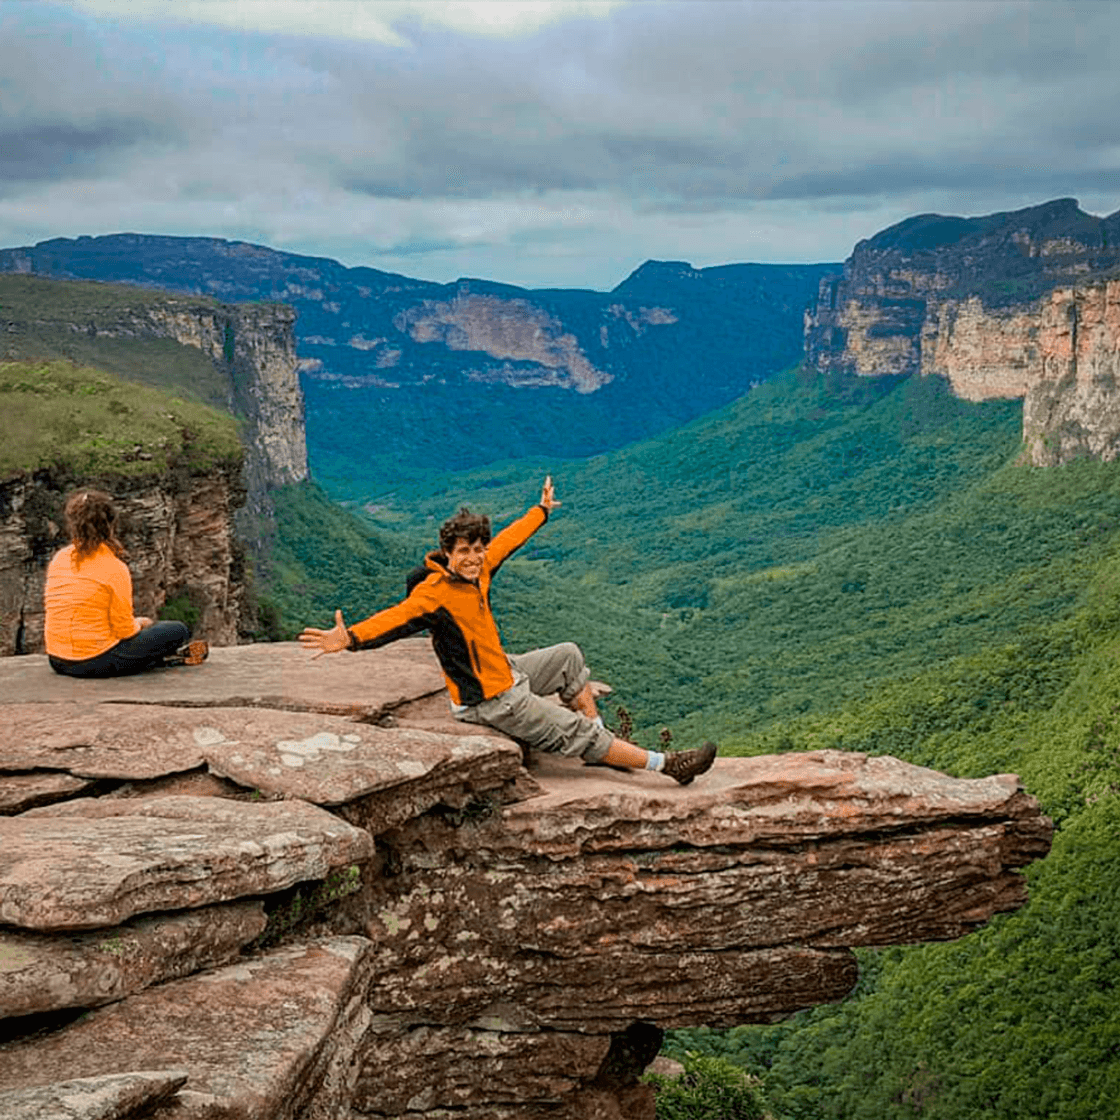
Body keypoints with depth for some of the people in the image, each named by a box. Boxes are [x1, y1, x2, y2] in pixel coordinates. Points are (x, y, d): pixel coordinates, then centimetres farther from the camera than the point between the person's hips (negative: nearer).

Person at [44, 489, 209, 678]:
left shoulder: (58, 560, 4)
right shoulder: (115, 569, -16)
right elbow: (125, 631, -13)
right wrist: (138, 624, 10)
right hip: (98, 663, -7)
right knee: (178, 631, 4)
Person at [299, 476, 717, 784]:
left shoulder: (477, 570, -1)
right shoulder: (435, 592, -26)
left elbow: (509, 540, 15)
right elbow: (398, 617, -41)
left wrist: (542, 510, 32)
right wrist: (350, 637, -58)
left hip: (506, 673, 9)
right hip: (488, 701, -9)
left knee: (569, 656, 17)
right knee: (576, 731, -3)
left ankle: (600, 742, 25)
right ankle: (664, 764, 7)